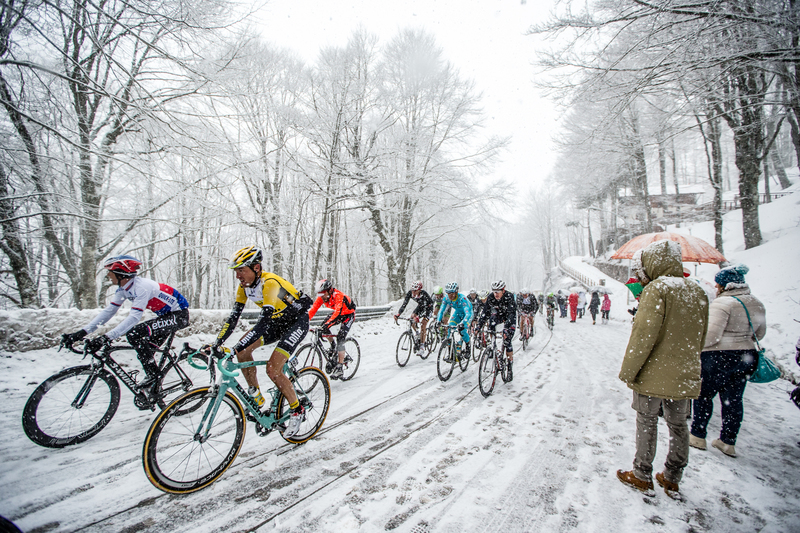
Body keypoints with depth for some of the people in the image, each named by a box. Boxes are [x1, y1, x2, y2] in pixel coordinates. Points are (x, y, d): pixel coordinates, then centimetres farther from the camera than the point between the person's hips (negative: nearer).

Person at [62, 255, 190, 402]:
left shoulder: (141, 287, -25)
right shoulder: (122, 289, 4)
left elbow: (134, 317, -32)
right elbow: (108, 311, 3)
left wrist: (106, 338, -37)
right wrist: (81, 332, -5)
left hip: (179, 315, -10)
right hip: (166, 315, 10)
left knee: (134, 334, -20)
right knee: (145, 351, 8)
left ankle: (153, 376, -7)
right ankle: (152, 390, 22)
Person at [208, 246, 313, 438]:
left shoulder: (270, 284, -32)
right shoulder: (245, 286, -7)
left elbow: (263, 322, -40)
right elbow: (233, 317, -5)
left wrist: (234, 350, -46)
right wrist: (216, 345, -14)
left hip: (297, 320, -8)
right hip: (277, 321, 8)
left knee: (273, 369, -18)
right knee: (243, 349, -10)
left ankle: (297, 410, 3)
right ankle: (255, 397, 8)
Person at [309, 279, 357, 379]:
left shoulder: (338, 296, -37)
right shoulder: (322, 297, -18)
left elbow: (337, 313, -48)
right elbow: (313, 310, -21)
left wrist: (327, 324, -60)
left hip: (348, 314, -7)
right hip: (337, 312, 7)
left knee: (340, 338, -19)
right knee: (324, 329, -16)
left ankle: (340, 367, -13)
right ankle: (333, 348, 11)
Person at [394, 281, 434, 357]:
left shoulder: (424, 294, -38)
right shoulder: (409, 293, -25)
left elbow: (424, 308, -44)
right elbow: (404, 304, -29)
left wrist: (418, 317, -59)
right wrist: (397, 315, -40)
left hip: (428, 307, -6)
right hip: (420, 306, 6)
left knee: (423, 326, -19)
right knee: (412, 318, -13)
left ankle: (422, 346, -15)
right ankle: (418, 337, 9)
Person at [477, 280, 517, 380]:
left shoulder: (509, 297, -31)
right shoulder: (491, 297, -21)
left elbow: (511, 314, -37)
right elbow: (485, 312, -20)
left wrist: (506, 328, -49)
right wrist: (479, 326, -30)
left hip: (510, 318, -3)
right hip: (499, 315, 3)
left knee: (507, 341, -13)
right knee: (492, 317, -32)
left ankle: (510, 364, 4)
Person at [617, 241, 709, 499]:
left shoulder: (657, 288, -16)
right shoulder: (698, 292, 7)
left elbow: (643, 335, -20)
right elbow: (700, 338, 13)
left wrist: (628, 371, -13)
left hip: (654, 374, -7)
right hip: (685, 375, 7)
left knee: (647, 423, 7)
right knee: (678, 424, 16)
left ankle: (642, 476, 19)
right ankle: (672, 479, 29)